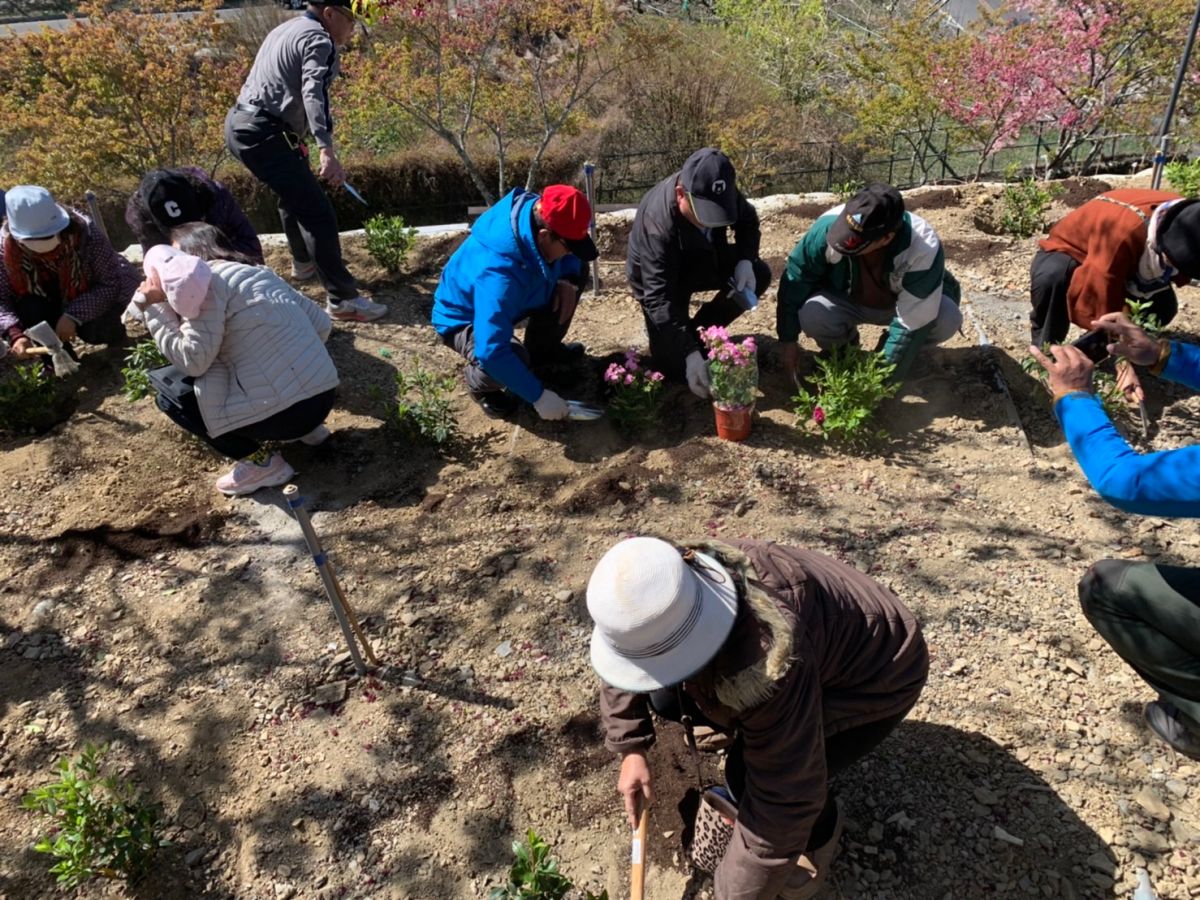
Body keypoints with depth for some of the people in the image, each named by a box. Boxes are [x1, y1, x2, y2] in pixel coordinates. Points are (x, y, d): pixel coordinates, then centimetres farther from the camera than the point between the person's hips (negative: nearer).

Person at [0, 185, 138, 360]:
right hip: (57, 295, 3)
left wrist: (74, 315, -39)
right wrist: (16, 335, -41)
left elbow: (111, 283, -29)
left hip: (102, 291, -2)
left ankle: (112, 329, 8)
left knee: (92, 330, -29)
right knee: (28, 309, -27)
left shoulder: (85, 232, -33)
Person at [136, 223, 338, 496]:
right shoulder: (261, 272, 16)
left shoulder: (207, 278, -6)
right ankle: (306, 428, 20)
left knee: (171, 396, 7)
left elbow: (193, 361, -13)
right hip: (325, 396, 8)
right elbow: (322, 324, 18)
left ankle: (261, 463, 1)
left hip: (285, 410, -8)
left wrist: (154, 308, -4)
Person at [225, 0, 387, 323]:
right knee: (318, 212, -12)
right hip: (262, 134, -11)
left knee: (294, 193, 30)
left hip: (240, 124, 11)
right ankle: (343, 299, -14)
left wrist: (298, 139, 41)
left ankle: (303, 263, 47)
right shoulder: (319, 39, -9)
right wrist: (327, 150, -39)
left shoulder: (287, 29, 22)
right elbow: (313, 94, -26)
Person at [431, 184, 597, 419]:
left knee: (577, 271, 1)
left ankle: (544, 349, 18)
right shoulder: (498, 276, -44)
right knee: (515, 357, -38)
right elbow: (492, 353, -45)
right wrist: (538, 396, -38)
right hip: (464, 319, -8)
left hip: (508, 301, 8)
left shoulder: (538, 213, -21)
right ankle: (479, 383, -1)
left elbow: (571, 258, 2)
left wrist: (568, 279, -19)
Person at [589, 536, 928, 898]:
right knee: (667, 699, -1)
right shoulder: (668, 597, -23)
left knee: (750, 771, -24)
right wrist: (631, 748, -6)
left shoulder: (770, 667, -44)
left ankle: (819, 835, 6)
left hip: (877, 674, -6)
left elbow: (784, 800, -34)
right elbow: (624, 663, -1)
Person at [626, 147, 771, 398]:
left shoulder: (721, 194, -22)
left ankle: (699, 332, 1)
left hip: (703, 260, 6)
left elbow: (748, 220, 0)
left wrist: (745, 260, -20)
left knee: (759, 275, -15)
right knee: (675, 365, -18)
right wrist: (690, 353, -48)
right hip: (658, 278, -5)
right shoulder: (657, 222, -39)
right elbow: (660, 297, -41)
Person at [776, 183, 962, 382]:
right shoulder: (829, 226, -32)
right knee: (810, 315, -31)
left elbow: (912, 322, -31)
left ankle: (903, 348, 3)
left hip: (902, 303, -1)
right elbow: (795, 281, -17)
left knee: (947, 319, -30)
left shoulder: (923, 250, -36)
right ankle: (842, 345, 4)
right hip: (847, 301, 1)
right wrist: (789, 341, -14)